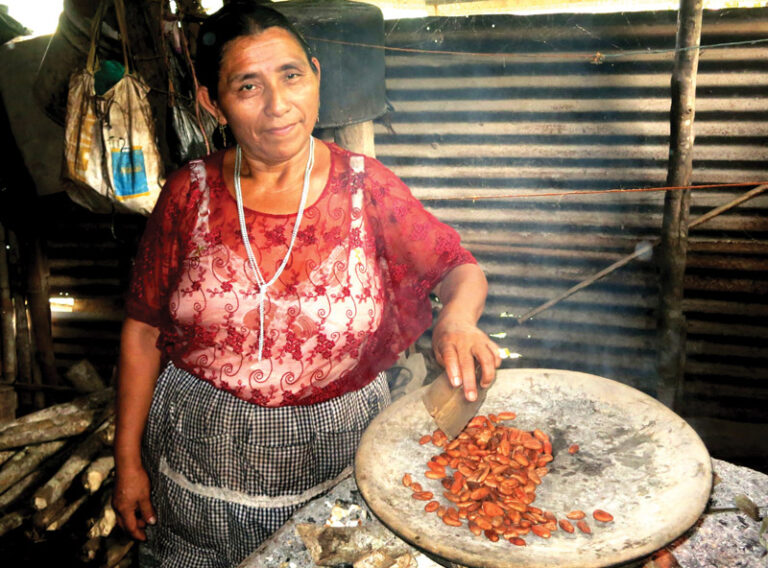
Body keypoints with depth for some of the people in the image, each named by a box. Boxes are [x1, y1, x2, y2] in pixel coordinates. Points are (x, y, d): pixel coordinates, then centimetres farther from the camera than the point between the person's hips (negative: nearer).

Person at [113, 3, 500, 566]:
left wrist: (457, 318, -28)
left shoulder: (367, 188, -10)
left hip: (336, 453, 0)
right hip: (203, 452, 1)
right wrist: (128, 462, 1)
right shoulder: (191, 195, -8)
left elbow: (461, 269, -3)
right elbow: (143, 333, -2)